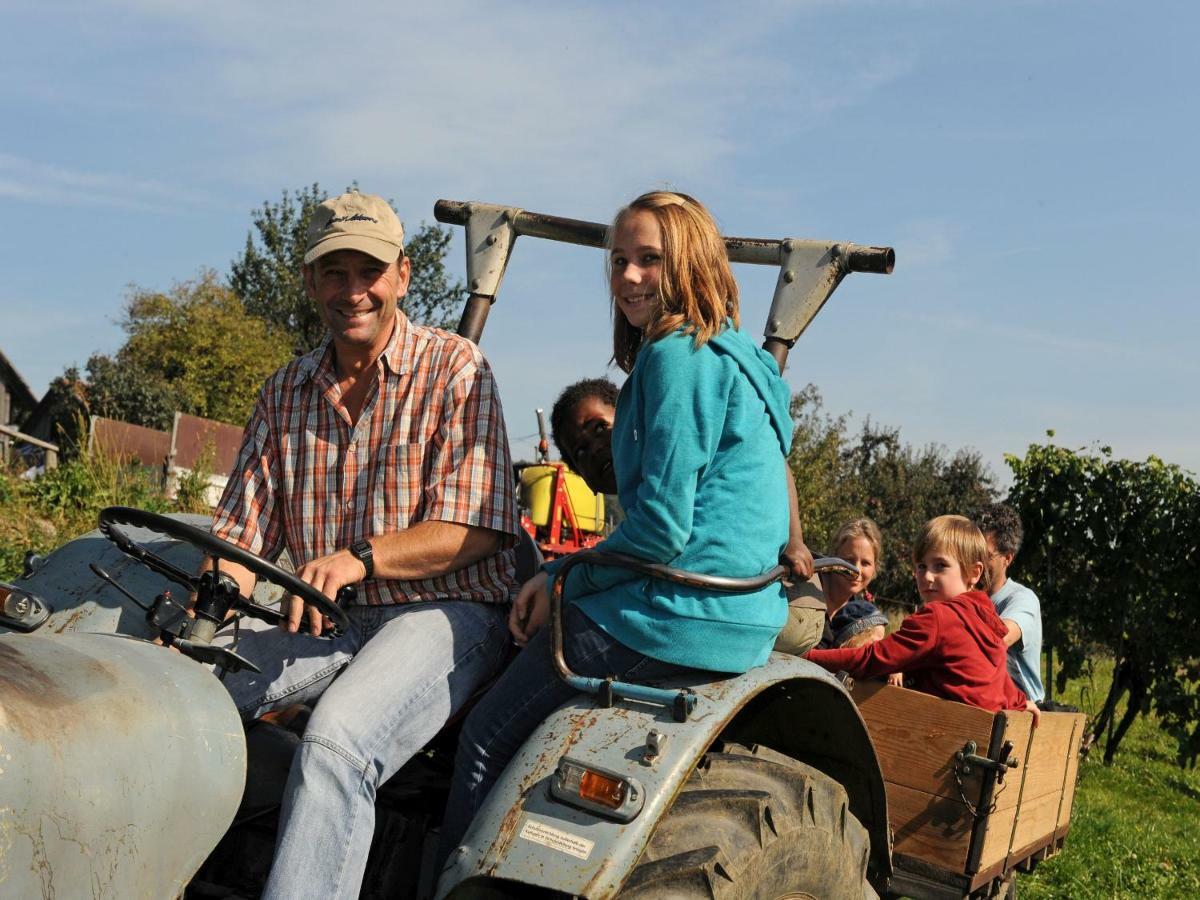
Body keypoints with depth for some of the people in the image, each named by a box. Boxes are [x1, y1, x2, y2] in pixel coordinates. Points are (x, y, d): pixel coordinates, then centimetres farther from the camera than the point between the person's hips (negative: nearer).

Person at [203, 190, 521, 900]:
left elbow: (475, 529, -14)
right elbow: (244, 532, 9)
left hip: (446, 610, -5)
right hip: (328, 620, 6)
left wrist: (360, 557, -28)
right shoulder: (287, 392, 12)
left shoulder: (454, 369, -5)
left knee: (334, 741, -32)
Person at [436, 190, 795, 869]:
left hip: (679, 612, -10)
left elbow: (663, 522, -20)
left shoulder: (680, 355, -13)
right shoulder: (734, 356, 17)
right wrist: (562, 577, 14)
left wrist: (565, 582, -5)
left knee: (487, 739, 0)